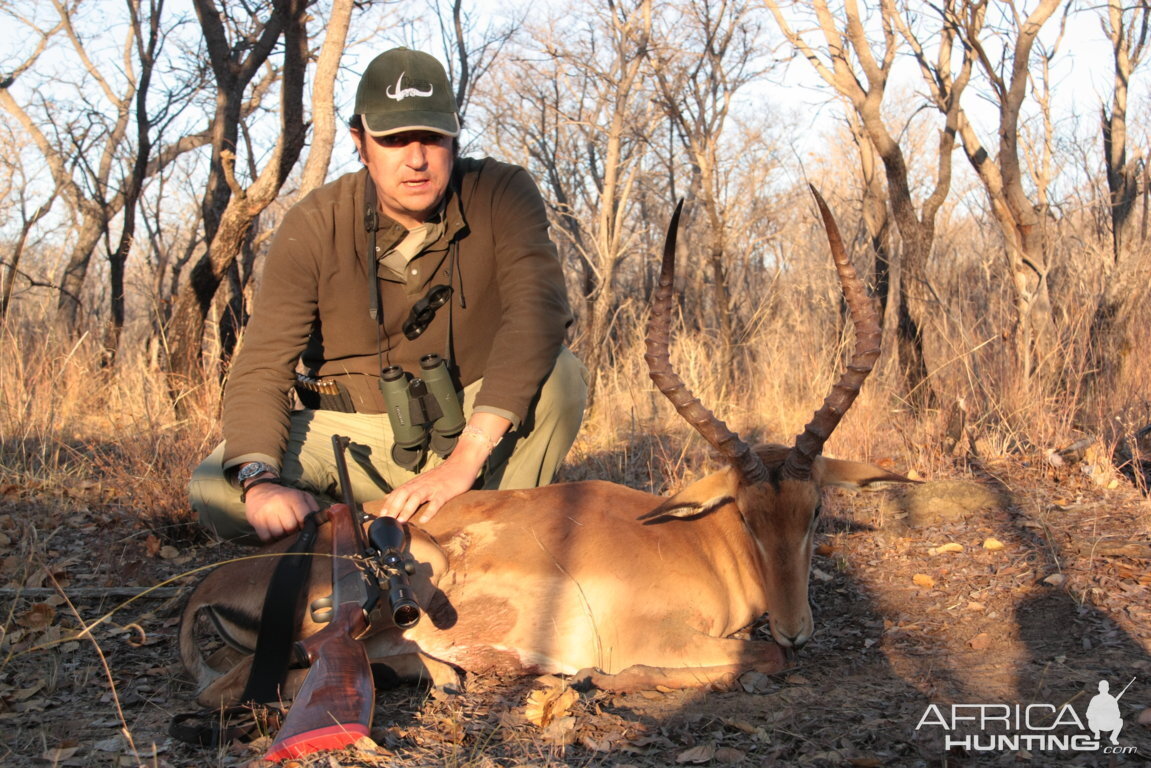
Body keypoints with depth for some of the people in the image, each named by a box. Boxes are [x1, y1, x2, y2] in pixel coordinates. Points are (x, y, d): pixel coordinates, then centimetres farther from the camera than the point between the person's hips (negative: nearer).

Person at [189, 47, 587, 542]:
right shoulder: (314, 227, -13)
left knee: (560, 375, -29)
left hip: (472, 430, 0)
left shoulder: (501, 194, -15)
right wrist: (260, 481, -39)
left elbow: (539, 308, -30)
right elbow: (261, 367, -17)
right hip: (349, 435, 1)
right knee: (216, 492, -23)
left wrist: (464, 460, -40)